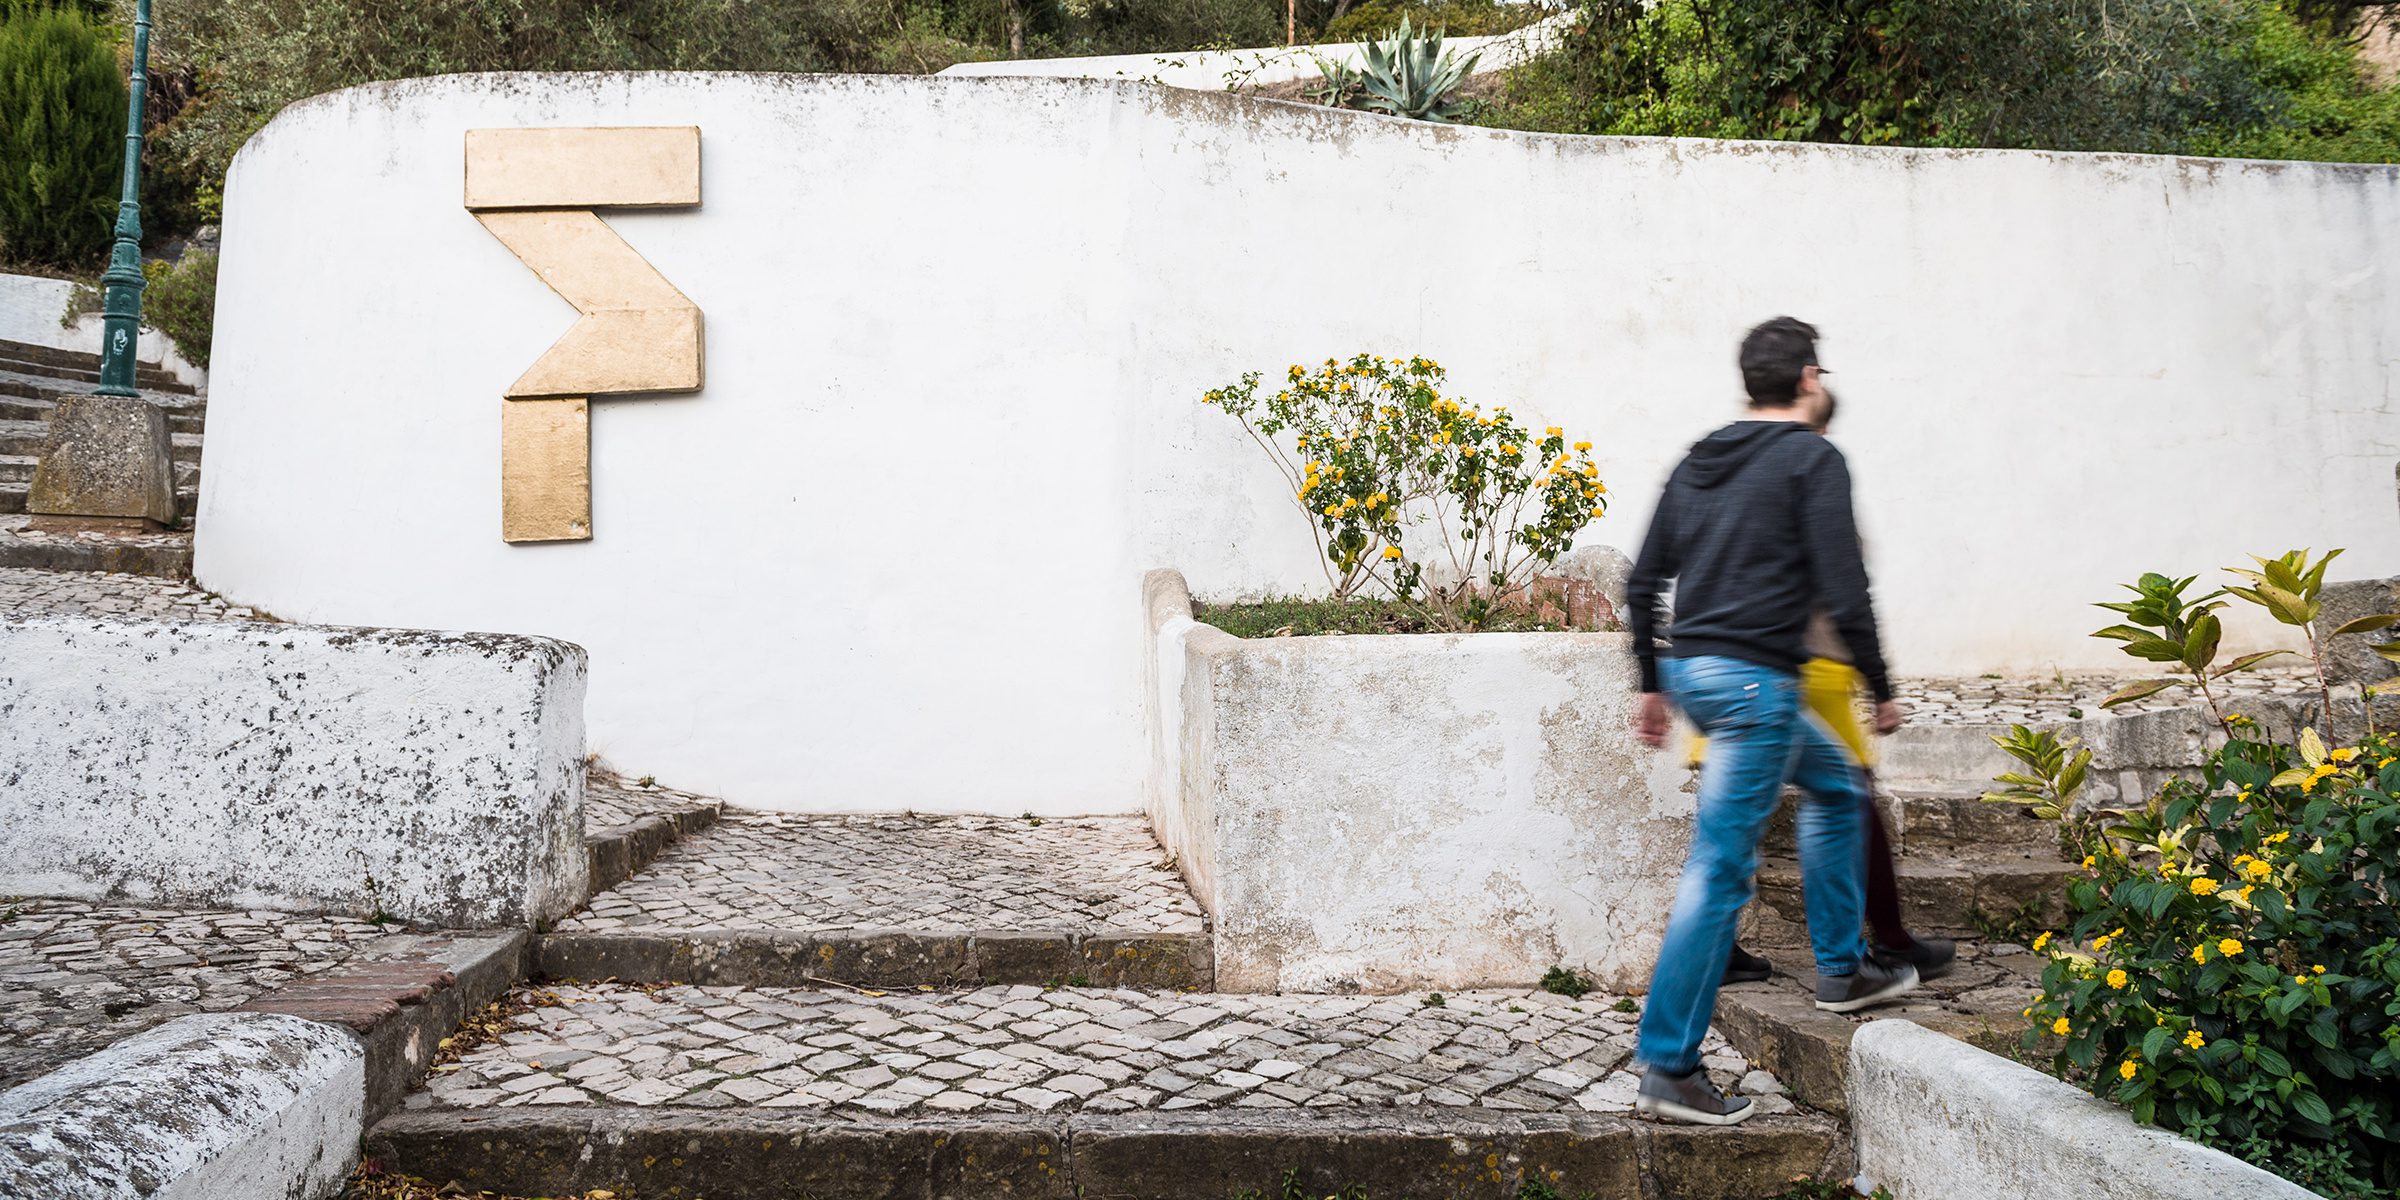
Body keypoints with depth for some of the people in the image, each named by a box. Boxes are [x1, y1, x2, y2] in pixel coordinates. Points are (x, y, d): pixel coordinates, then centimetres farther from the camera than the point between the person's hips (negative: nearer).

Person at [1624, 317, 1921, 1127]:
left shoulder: (1697, 462, 15)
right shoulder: (1812, 459, -5)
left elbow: (1642, 585, 15)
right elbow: (1843, 590, -12)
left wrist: (1654, 684, 23)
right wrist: (1881, 691, -1)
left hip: (1690, 668, 9)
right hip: (1755, 679, -8)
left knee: (1837, 785, 27)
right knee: (1720, 870, -6)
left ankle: (1842, 970, 34)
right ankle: (1669, 1068, -2)